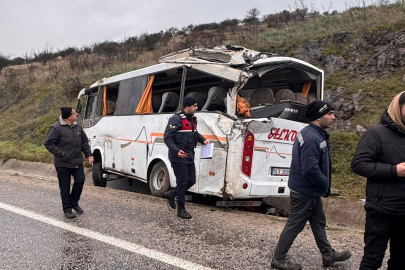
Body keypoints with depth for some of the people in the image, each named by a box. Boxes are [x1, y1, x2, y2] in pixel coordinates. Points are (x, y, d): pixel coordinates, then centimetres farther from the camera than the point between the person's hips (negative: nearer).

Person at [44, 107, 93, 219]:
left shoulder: (77, 127, 8)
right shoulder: (56, 128, -13)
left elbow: (84, 142, 17)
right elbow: (48, 143, -13)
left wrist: (88, 155, 10)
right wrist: (62, 154, -17)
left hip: (77, 162, 6)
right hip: (63, 164, -6)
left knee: (80, 181, 6)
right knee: (65, 186, 4)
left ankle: (74, 202, 28)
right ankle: (67, 209, 17)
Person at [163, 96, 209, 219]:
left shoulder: (193, 119, 12)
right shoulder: (176, 119, -15)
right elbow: (167, 138, -17)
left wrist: (203, 140, 10)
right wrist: (176, 151, -29)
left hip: (189, 156, 9)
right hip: (178, 157, -9)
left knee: (191, 180, 11)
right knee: (182, 181, -3)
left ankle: (171, 194, 31)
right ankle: (181, 209, 11)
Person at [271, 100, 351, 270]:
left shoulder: (316, 134, 9)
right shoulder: (312, 138, -26)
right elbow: (310, 169, -31)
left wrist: (324, 185, 9)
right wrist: (325, 184, -15)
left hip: (311, 190, 11)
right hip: (304, 191, -11)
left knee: (318, 222, 22)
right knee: (295, 225, 2)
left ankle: (328, 255, 40)